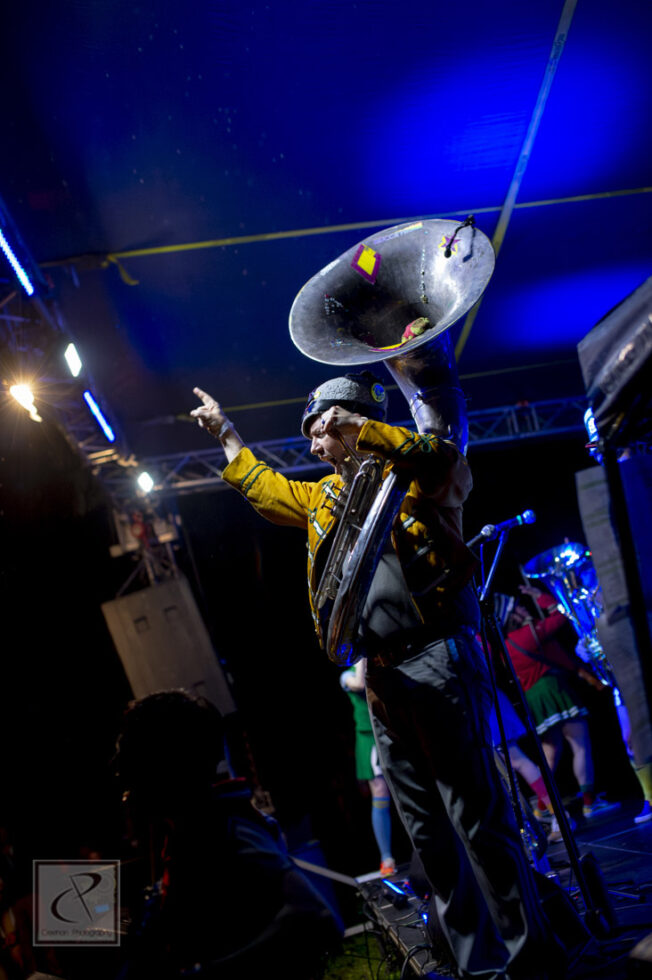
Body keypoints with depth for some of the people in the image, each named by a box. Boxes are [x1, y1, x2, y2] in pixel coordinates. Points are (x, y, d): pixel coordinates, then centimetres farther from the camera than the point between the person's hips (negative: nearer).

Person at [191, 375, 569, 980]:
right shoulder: (325, 499, 21)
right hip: (382, 679, 8)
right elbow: (266, 490, 36)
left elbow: (448, 462, -23)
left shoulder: (412, 475, -1)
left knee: (478, 816, -6)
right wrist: (225, 433, 39)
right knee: (426, 831, 10)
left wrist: (360, 428, -22)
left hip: (437, 662, -8)